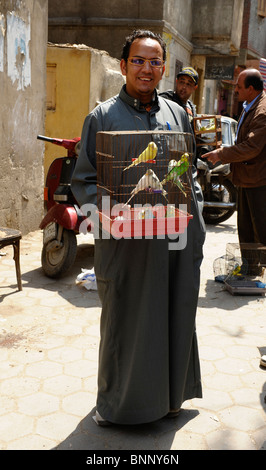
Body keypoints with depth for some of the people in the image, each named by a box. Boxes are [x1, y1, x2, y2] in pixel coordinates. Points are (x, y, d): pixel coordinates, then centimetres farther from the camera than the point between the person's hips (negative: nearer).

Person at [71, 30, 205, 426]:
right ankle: (119, 404, 28)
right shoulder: (103, 117, 0)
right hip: (126, 241, -4)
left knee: (176, 316, 13)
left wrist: (192, 210, 3)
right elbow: (84, 180, -3)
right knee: (125, 322, 7)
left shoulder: (177, 114, 12)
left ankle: (169, 394, 35)